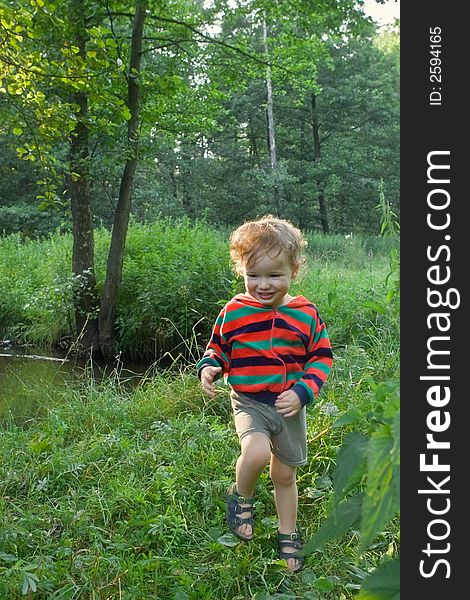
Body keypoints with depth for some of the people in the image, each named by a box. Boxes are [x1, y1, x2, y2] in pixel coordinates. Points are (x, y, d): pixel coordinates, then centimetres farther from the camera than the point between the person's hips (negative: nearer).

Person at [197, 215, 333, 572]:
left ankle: (288, 536, 43)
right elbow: (217, 346, 7)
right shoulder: (234, 312, -8)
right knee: (256, 453, -30)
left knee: (285, 474, 16)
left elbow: (322, 358, -1)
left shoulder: (306, 315, -6)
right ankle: (241, 498, 5)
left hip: (290, 406, 2)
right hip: (249, 402, -2)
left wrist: (303, 393, -15)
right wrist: (208, 367, -14)